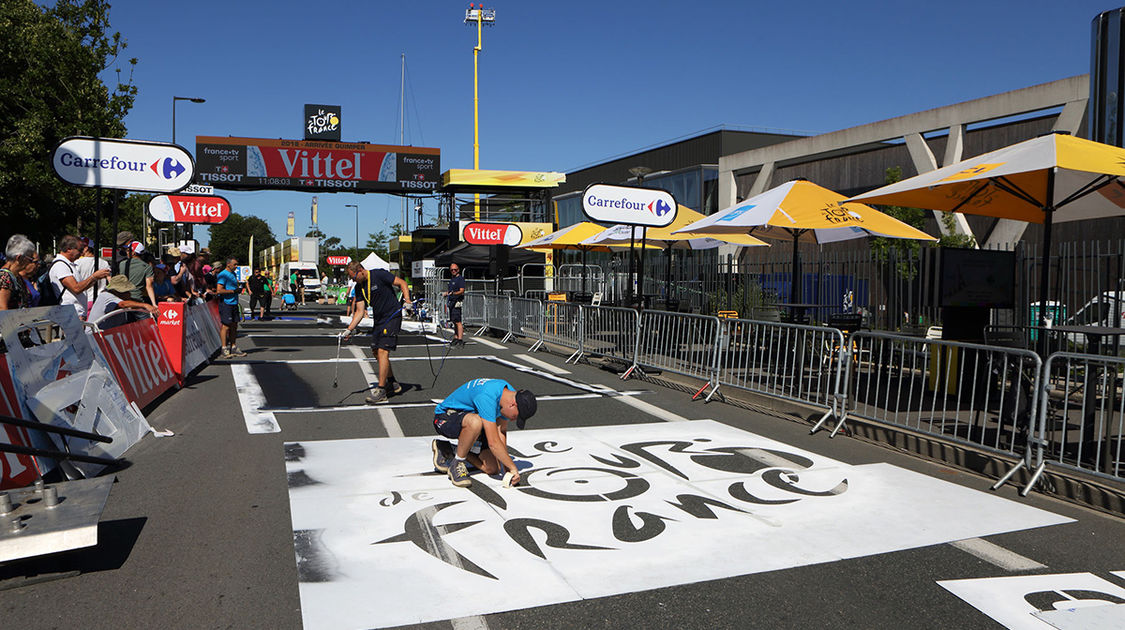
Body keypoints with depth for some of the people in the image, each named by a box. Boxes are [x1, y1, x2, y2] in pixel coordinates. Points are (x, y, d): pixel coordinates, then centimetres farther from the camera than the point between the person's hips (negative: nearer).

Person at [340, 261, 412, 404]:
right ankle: (393, 383, 27)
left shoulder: (379, 274, -14)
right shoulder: (359, 287, 6)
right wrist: (349, 329, -5)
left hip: (392, 316, -8)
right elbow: (360, 311, 4)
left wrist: (407, 300, -24)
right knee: (376, 352, 11)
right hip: (378, 320, 8)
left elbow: (402, 283, -10)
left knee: (383, 351, -14)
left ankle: (381, 391, -12)